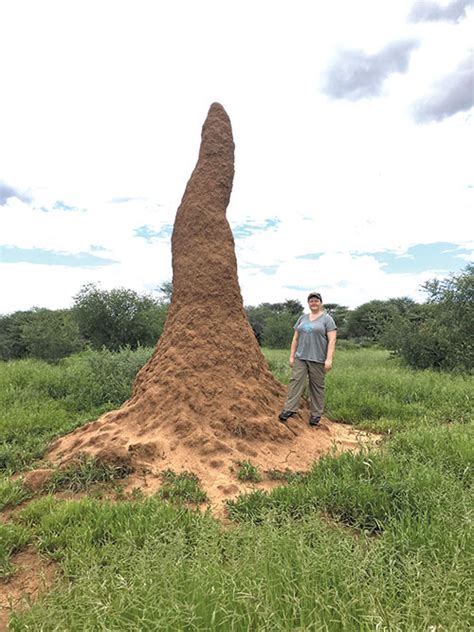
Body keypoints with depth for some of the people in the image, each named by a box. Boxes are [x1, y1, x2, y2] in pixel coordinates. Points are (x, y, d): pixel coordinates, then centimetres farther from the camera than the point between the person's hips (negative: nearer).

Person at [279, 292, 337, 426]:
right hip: (300, 358, 4)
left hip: (318, 360, -4)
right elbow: (295, 338, 15)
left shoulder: (327, 319, -1)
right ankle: (289, 409, -2)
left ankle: (316, 414, 14)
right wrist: (291, 356, 9)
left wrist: (329, 359, -16)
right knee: (295, 381, -5)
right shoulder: (302, 318, 13)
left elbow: (332, 340, -8)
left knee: (317, 386, 3)